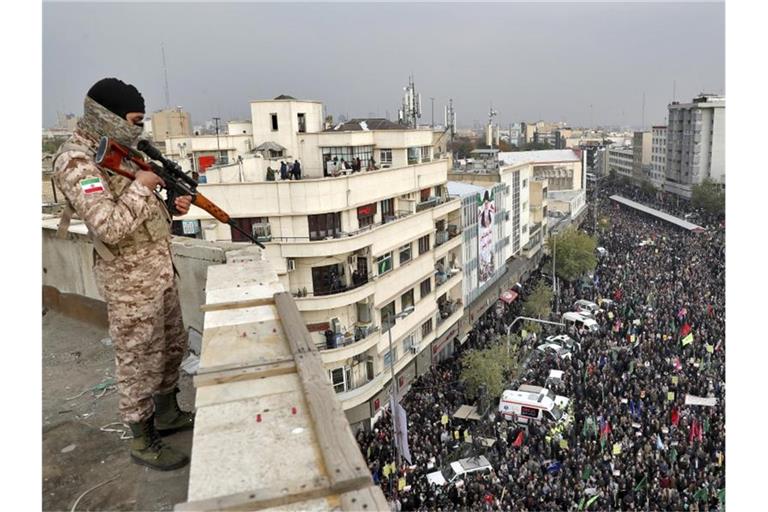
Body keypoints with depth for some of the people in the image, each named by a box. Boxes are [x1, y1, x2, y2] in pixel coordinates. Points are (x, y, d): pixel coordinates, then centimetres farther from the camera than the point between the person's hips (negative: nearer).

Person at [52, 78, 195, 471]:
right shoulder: (76, 162, -18)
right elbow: (110, 227, -28)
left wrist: (171, 206, 2)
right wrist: (141, 186, -18)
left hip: (161, 269, 9)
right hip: (131, 280, -9)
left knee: (173, 347, 21)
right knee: (139, 361, 5)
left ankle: (167, 414, 40)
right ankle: (143, 442, 22)